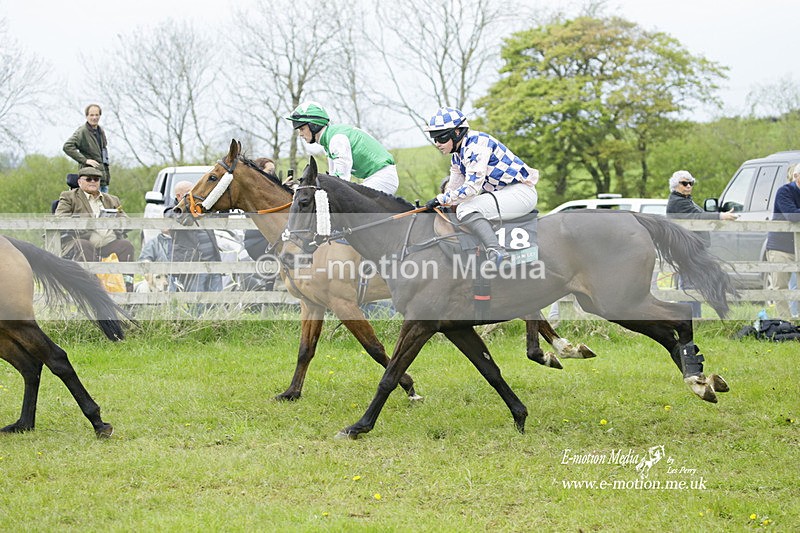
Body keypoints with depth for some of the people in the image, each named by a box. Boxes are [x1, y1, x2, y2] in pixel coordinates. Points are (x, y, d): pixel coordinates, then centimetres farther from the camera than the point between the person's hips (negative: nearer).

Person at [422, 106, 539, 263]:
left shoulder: (476, 144, -19)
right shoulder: (457, 155, 12)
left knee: (466, 209, -24)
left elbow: (472, 187, -25)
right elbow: (454, 187, 15)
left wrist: (441, 199, -16)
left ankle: (495, 250, -33)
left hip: (522, 193, -11)